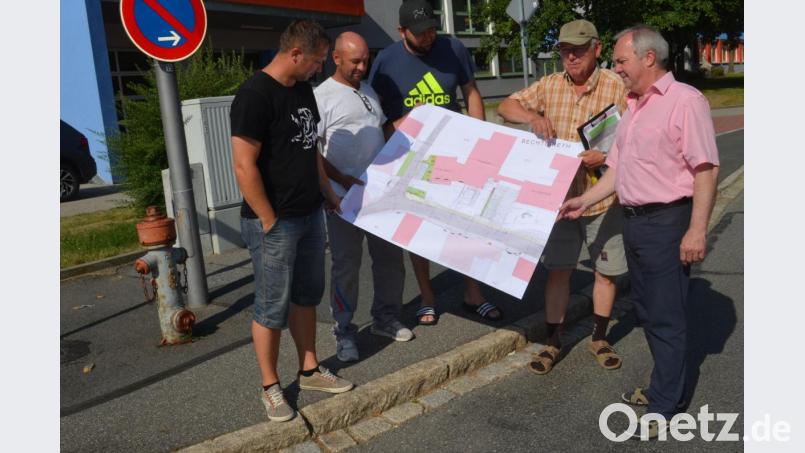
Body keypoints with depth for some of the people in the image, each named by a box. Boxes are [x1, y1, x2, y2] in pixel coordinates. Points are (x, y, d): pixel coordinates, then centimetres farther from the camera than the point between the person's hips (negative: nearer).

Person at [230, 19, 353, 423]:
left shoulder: (303, 89, 10)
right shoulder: (255, 95, -17)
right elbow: (243, 166, -21)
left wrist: (329, 194, 19)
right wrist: (270, 222, -18)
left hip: (310, 215, 8)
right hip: (274, 223, -8)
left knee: (306, 297, 18)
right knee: (272, 307, 5)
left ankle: (310, 370, 33)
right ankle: (270, 386, 22)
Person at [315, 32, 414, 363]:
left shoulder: (369, 91, 15)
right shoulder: (322, 96, -7)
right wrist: (343, 180, -18)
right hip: (345, 197, -7)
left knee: (389, 257, 13)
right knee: (346, 264, 1)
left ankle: (384, 318, 30)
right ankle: (344, 331, 16)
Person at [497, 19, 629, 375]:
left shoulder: (618, 87, -8)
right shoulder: (549, 85, 2)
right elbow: (505, 107, 4)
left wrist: (607, 156, -25)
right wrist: (531, 115, -17)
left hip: (603, 199, -1)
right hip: (559, 196, 2)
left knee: (606, 272, 11)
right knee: (558, 271, 7)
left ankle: (599, 338, 31)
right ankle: (553, 342, 21)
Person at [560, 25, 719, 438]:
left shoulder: (685, 100, -12)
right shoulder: (632, 106, 14)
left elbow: (706, 169, -17)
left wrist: (697, 229, -21)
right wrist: (585, 200, 12)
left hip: (667, 222, -9)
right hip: (634, 220, 9)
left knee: (666, 316, 1)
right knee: (648, 311, 18)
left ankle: (664, 407, 13)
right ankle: (666, 385, 34)